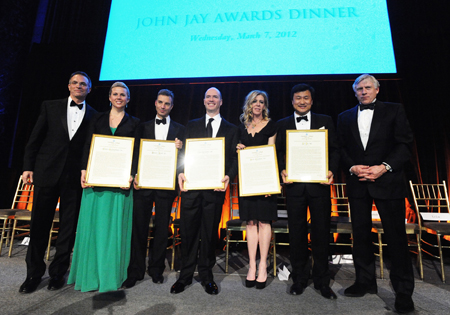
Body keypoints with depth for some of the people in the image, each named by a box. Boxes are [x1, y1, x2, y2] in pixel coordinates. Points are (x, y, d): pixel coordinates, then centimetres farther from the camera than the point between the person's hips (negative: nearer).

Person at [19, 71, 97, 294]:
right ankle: (34, 273, 25)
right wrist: (28, 167, 1)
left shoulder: (93, 115, 6)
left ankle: (58, 272, 23)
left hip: (75, 176, 0)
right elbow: (35, 139, 7)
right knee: (40, 224, 8)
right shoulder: (50, 107, 9)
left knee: (68, 226, 6)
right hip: (47, 173, 1)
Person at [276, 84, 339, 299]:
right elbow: (278, 152, 6)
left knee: (321, 232, 7)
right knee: (297, 232, 9)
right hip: (294, 185, 1)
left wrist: (332, 171, -10)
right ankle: (299, 279, 24)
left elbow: (334, 150, 6)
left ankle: (322, 280, 24)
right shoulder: (282, 124, 11)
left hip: (319, 184, 0)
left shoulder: (325, 121, 10)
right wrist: (282, 170, -11)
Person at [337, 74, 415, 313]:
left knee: (396, 236, 2)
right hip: (357, 183, 3)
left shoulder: (394, 111, 6)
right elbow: (341, 149, 8)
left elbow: (405, 144, -1)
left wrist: (384, 167, -15)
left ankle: (403, 290, 18)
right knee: (360, 234, 9)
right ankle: (365, 281, 24)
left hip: (388, 182, -2)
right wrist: (352, 167, -9)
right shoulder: (345, 117, 13)